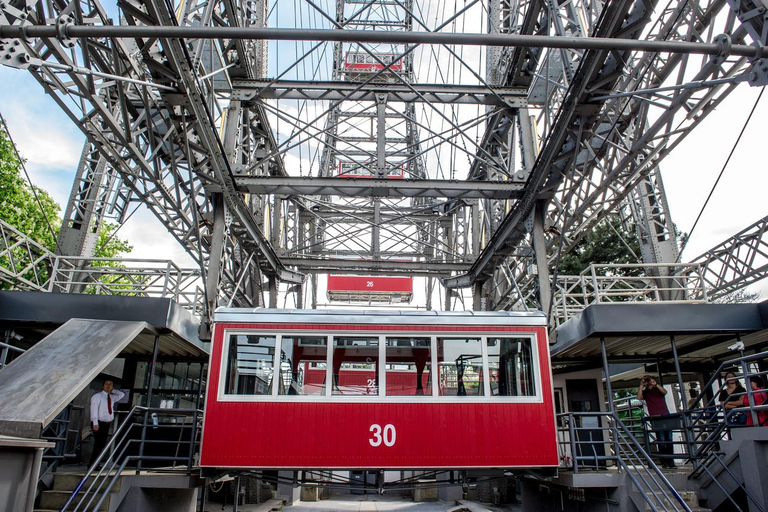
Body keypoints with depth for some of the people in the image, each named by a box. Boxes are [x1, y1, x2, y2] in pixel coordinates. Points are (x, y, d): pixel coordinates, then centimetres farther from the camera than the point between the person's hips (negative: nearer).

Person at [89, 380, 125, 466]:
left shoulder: (112, 397, 14)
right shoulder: (97, 396, -3)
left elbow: (122, 395, 29)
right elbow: (94, 410, -10)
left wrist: (112, 391, 16)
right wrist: (95, 423, -19)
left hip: (107, 424, 6)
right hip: (99, 423, -6)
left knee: (102, 445, 6)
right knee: (98, 444, -9)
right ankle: (92, 465, -2)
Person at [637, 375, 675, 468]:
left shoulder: (658, 389, 18)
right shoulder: (645, 392, 14)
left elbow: (665, 392, -3)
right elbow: (639, 396, -6)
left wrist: (656, 384, -14)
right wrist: (641, 385, -4)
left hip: (666, 416, 2)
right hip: (655, 418, -2)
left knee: (669, 439, 0)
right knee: (661, 441, -7)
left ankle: (670, 461, 4)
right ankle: (664, 461, -6)